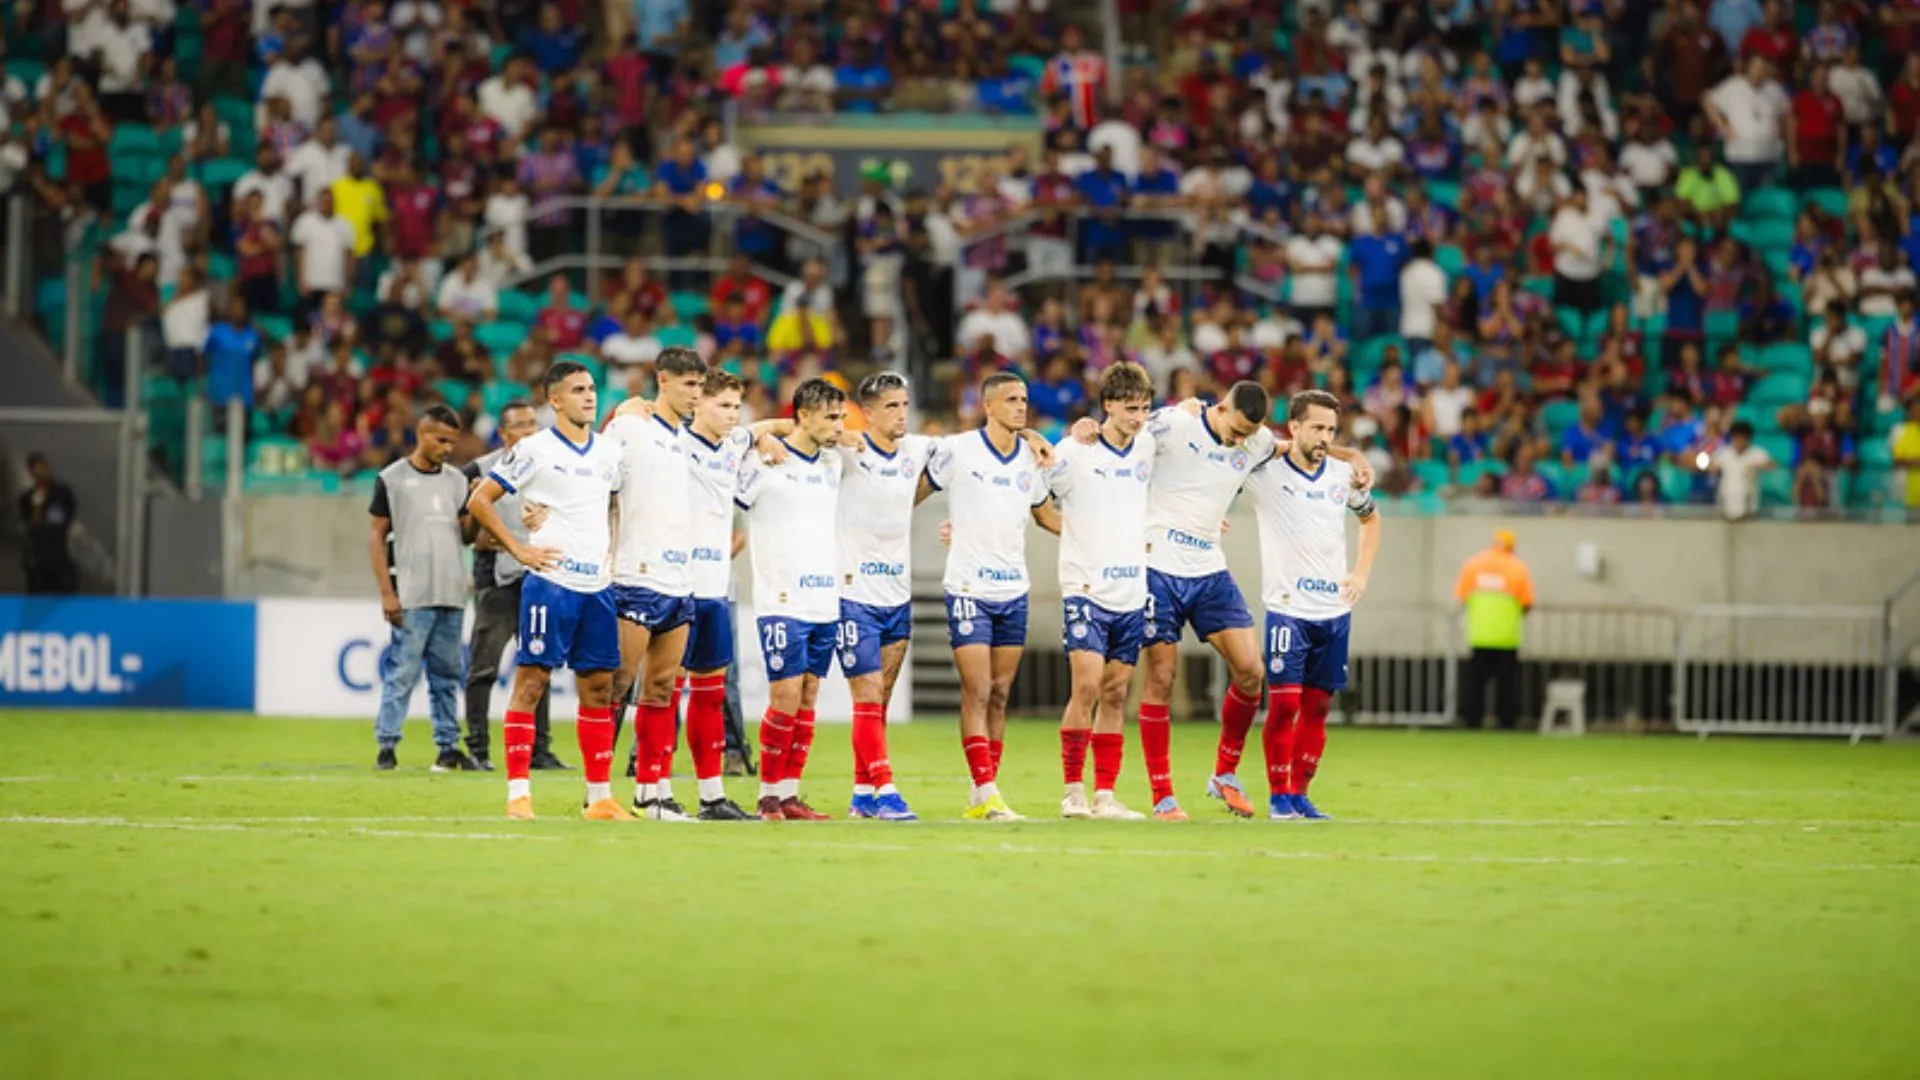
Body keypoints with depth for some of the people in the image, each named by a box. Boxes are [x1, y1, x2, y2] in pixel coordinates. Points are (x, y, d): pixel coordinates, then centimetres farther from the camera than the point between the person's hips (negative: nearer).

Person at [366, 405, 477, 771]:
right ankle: (387, 746, -5)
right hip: (411, 596, -5)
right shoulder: (392, 479, 0)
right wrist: (387, 592, -7)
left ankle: (448, 747, 12)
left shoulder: (456, 480, 14)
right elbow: (376, 535, 0)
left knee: (447, 673, 8)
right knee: (403, 671, -8)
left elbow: (466, 532, 15)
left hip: (451, 596, 5)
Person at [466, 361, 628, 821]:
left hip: (598, 587, 6)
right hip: (550, 581, -6)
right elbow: (479, 500, -4)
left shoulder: (609, 452, 12)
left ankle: (600, 796, 13)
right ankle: (518, 793, -6)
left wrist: (616, 548, 15)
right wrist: (518, 549, -8)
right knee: (532, 680, -6)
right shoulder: (535, 450, -5)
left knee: (599, 687, 7)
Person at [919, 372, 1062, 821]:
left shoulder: (1032, 458, 7)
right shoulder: (956, 450, -7)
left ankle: (983, 795, 11)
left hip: (1014, 590, 5)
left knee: (999, 694, 6)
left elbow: (1045, 515, 22)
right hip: (969, 588, -5)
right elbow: (914, 493, 3)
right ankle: (985, 793, -13)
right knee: (977, 692, -11)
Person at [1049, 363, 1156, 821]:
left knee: (1116, 694, 5)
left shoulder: (1147, 448, 8)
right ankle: (1073, 789, -6)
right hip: (1086, 589, -5)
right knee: (1086, 686, -14)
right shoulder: (1073, 452, -6)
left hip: (1132, 591, 5)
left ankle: (1105, 795, 8)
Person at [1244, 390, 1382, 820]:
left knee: (1318, 705, 6)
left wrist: (1361, 574, 14)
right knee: (1284, 701, -11)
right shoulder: (1265, 472, -7)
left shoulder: (1344, 475, 5)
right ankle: (1278, 796, -2)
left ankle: (1300, 793, 14)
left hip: (1334, 609, 4)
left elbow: (1370, 518, 24)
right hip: (1287, 607, -4)